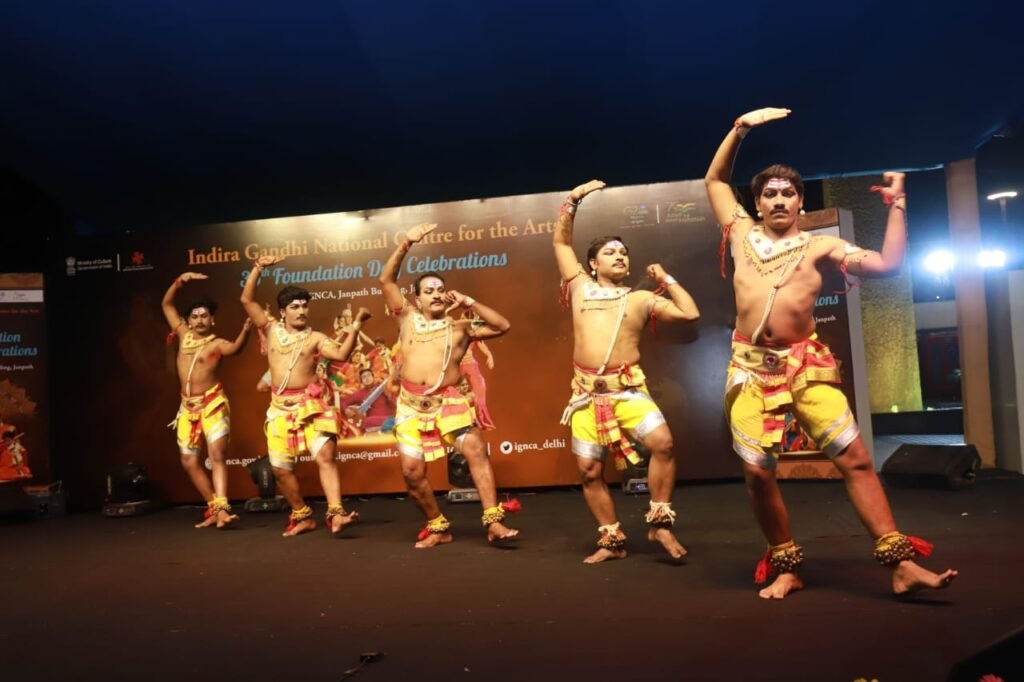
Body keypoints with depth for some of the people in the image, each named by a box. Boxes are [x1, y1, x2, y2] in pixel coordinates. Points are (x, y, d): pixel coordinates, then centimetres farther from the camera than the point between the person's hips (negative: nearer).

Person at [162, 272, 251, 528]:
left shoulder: (216, 343, -6)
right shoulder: (184, 334, 9)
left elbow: (235, 348, -29)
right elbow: (166, 303, 16)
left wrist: (245, 331, -49)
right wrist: (180, 280, 4)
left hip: (213, 403, -6)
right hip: (188, 406, 6)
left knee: (217, 454, -17)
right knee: (189, 461, 7)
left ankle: (222, 509, -26)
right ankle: (214, 509, 16)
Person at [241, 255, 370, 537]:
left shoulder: (316, 338, 0)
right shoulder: (272, 330, 9)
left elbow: (342, 354, -15)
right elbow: (247, 299, 8)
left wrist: (356, 325, -22)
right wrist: (259, 267, 2)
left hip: (311, 404, -3)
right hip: (280, 407, 3)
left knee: (326, 455, -20)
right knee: (280, 468, 7)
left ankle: (336, 513, -27)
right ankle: (302, 516, 23)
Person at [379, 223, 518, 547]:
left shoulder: (460, 327, 9)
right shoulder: (408, 318, 13)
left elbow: (502, 326, 2)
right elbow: (386, 280, 7)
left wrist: (469, 302, 0)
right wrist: (407, 243, 0)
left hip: (448, 401, -2)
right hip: (411, 404, 2)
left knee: (476, 450, -19)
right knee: (412, 471, -2)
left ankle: (494, 523, -16)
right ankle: (438, 527, 17)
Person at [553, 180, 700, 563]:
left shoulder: (642, 299, 12)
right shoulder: (581, 287, 15)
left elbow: (690, 314, 6)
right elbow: (561, 242, 18)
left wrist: (666, 279, 13)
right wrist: (573, 200, 13)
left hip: (628, 388, -1)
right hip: (586, 393, 2)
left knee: (662, 443, -22)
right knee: (589, 470, 2)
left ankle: (659, 523, -4)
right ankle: (612, 541, 18)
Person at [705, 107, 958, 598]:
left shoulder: (820, 246, 10)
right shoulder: (742, 234, 14)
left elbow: (888, 264, 2)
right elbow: (714, 180, 24)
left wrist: (896, 203, 4)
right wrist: (740, 128, 17)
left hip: (806, 364, 0)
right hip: (750, 368, 1)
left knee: (854, 458, -7)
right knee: (757, 471, -2)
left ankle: (902, 565, 0)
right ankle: (786, 569, 14)